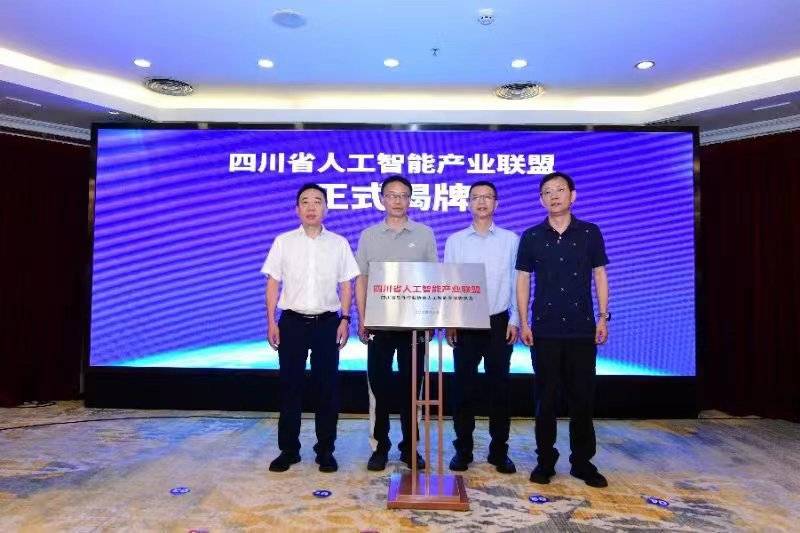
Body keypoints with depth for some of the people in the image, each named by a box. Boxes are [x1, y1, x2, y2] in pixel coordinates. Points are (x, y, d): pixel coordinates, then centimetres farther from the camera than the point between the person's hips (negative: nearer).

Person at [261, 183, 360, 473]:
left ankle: (325, 450, 19)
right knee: (290, 385, 5)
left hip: (327, 322, 0)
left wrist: (345, 320, -3)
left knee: (327, 386, 5)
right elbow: (273, 283, 4)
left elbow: (346, 285, 6)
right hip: (292, 321, 0)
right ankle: (288, 449, 20)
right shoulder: (283, 242, 5)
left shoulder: (339, 243, 5)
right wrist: (271, 322, -2)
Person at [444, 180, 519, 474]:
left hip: (499, 322, 0)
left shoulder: (510, 239, 6)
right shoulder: (455, 240, 6)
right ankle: (463, 449, 17)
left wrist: (514, 320, -3)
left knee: (499, 386, 6)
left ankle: (499, 451, 19)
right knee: (463, 387, 4)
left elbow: (516, 282, 4)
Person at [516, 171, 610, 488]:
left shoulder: (590, 233, 4)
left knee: (582, 397, 7)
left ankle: (583, 461, 22)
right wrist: (523, 323, -2)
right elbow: (522, 280, 4)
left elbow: (600, 275, 7)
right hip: (544, 330, 0)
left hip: (582, 328, 0)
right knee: (546, 397, 6)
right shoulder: (531, 237, 4)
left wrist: (603, 317, -1)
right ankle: (545, 460, 19)